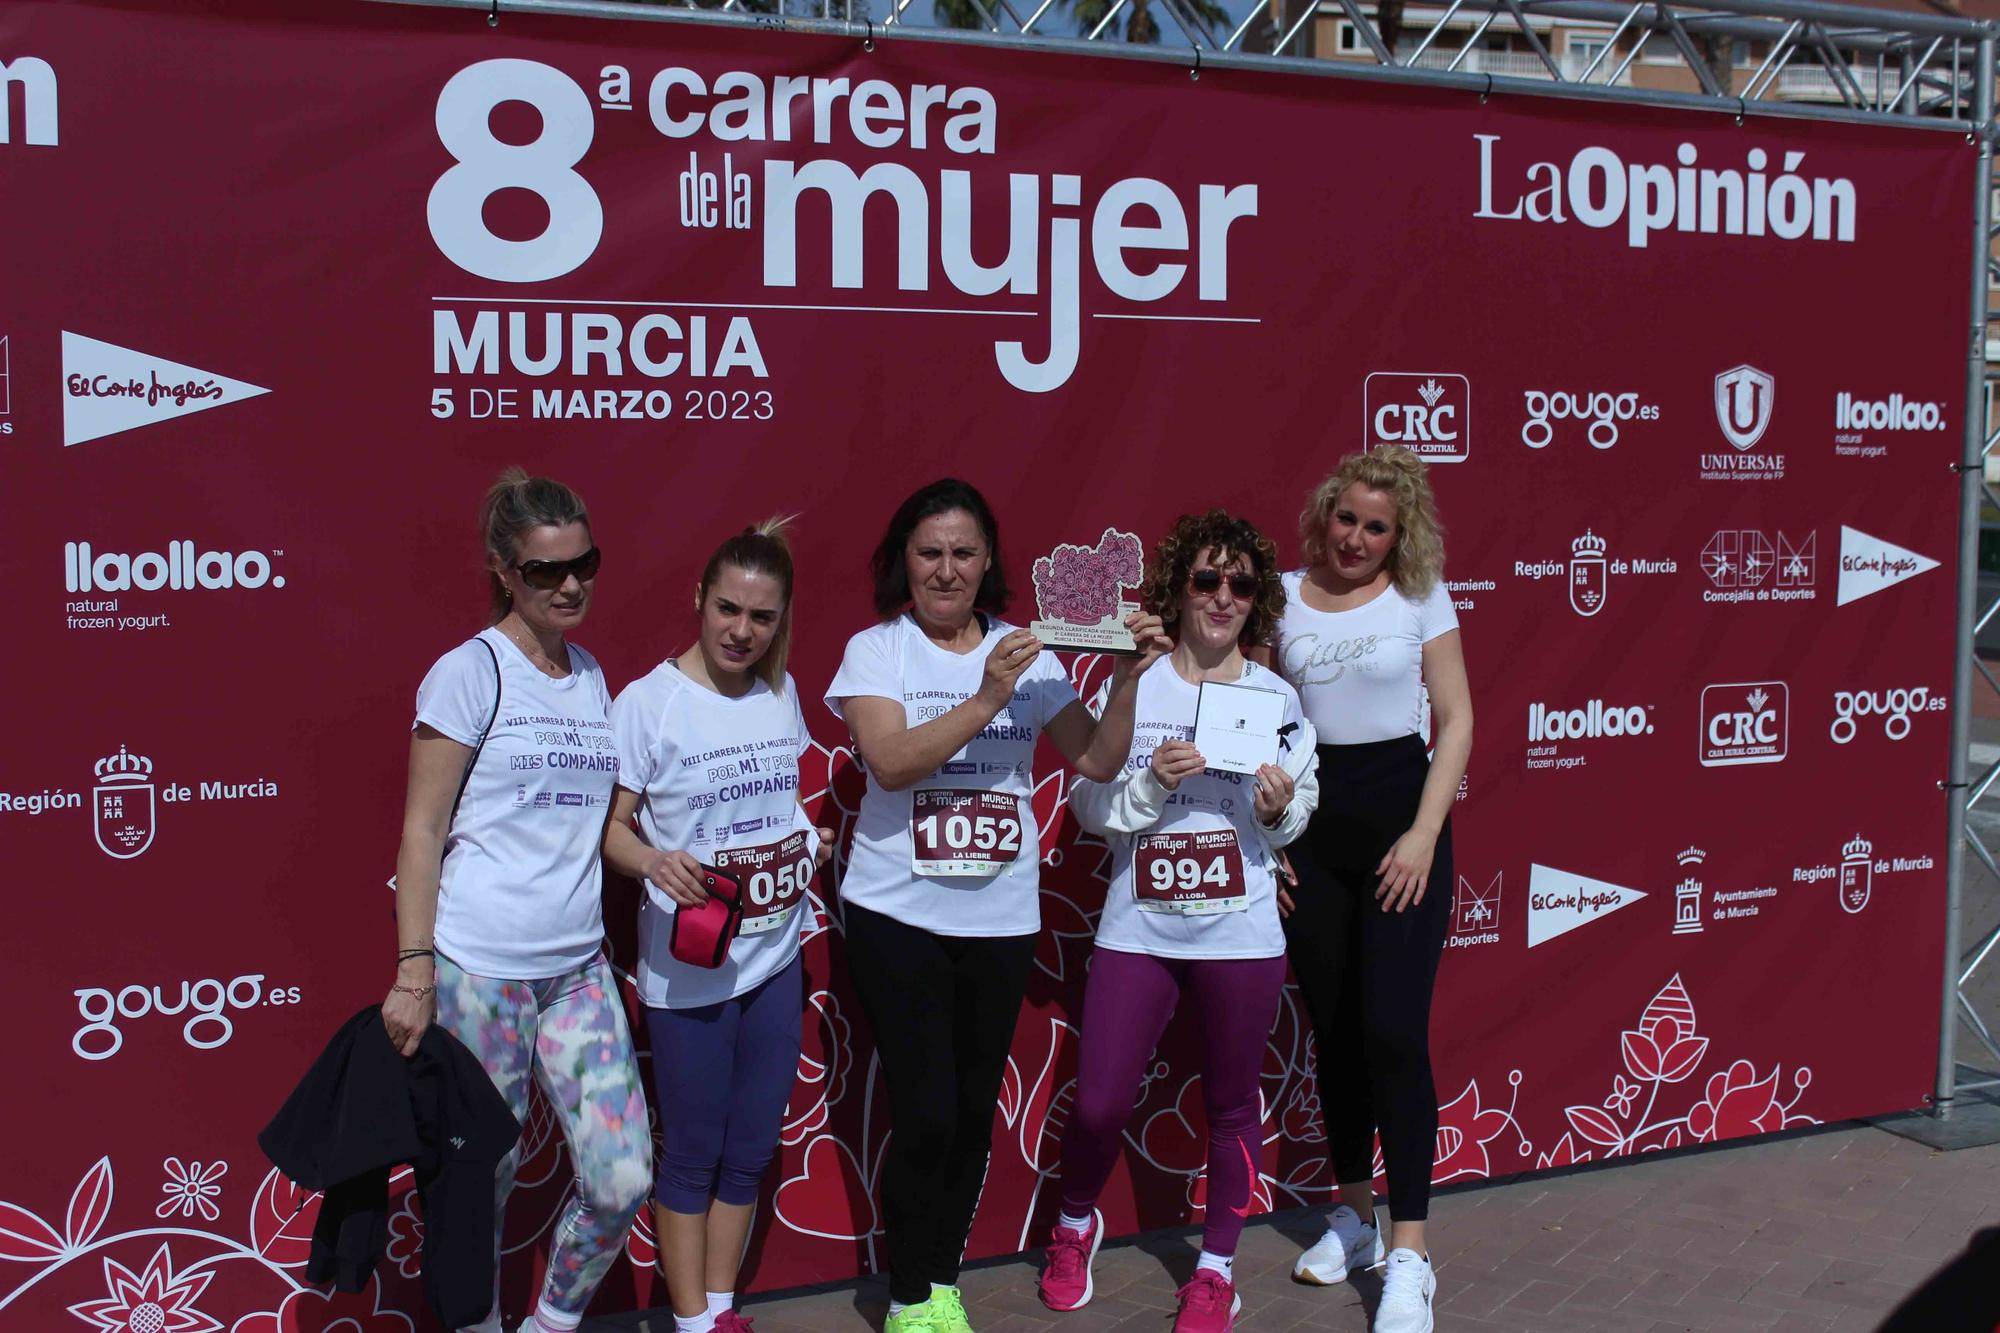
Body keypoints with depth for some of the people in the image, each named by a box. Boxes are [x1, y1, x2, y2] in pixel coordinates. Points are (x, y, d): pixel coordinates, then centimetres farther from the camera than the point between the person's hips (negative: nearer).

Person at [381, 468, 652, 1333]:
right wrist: (414, 972, -12)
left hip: (578, 969, 5)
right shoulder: (470, 672, -5)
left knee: (623, 1180, -1)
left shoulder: (592, 679, 13)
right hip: (477, 970, -5)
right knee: (480, 1188, 4)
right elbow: (422, 830, -7)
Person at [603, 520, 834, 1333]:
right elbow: (610, 826, -12)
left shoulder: (782, 693, 4)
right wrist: (654, 862, -30)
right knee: (692, 1151, 7)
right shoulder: (648, 701, -13)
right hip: (689, 968, -5)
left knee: (751, 1147, 14)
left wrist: (814, 838, 2)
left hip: (776, 957, 5)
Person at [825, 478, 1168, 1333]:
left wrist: (1127, 676, -13)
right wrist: (986, 699, -26)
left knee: (974, 1114, 12)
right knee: (926, 1117, -5)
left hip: (1001, 916, 3)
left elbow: (1098, 762, 0)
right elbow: (891, 762, -19)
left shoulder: (1026, 654, 3)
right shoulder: (875, 650, -4)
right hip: (899, 914, -3)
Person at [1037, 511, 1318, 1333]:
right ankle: (1075, 1225, 32)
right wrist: (1152, 781, -20)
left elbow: (1299, 813, 6)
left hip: (1240, 934, 1)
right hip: (1137, 928, 0)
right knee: (1100, 1102, 2)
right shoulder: (1131, 688, -3)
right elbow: (1090, 806, -3)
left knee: (1231, 1103, 10)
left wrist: (1280, 808, -15)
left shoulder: (1277, 698, 0)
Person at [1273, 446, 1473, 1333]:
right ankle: (1352, 1215, 26)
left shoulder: (1420, 596, 0)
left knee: (1393, 1030, -9)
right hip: (1308, 820, 3)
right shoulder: (1283, 596, 5)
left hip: (1399, 809, -3)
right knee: (1333, 1030, 10)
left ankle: (1408, 1252, -2)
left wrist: (1424, 835, -10)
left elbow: (1455, 720, -1)